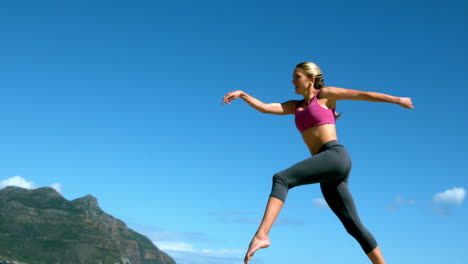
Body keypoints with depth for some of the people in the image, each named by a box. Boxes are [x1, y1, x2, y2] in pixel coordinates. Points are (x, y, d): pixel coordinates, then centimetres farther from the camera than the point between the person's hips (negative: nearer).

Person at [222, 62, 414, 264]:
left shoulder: (325, 94, 10)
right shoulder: (295, 106, 27)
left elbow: (364, 94, 14)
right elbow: (265, 108, 17)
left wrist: (398, 100, 19)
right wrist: (242, 94, 4)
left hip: (335, 156, -7)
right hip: (327, 174, 7)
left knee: (281, 178, -23)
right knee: (354, 226, 6)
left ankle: (261, 235, -37)